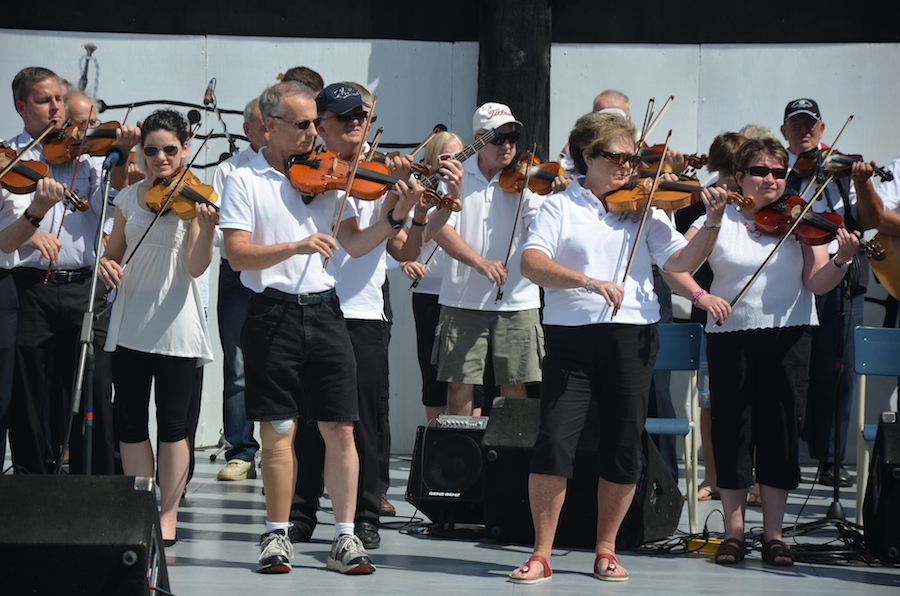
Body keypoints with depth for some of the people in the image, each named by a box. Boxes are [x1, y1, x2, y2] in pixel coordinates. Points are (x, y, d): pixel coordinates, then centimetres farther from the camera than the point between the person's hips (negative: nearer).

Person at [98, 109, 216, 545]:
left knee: (172, 423, -1)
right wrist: (106, 263, -5)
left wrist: (207, 229, -32)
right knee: (129, 420, 5)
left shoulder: (191, 197, -5)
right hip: (129, 324, 4)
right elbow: (113, 252, 18)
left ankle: (168, 516, 6)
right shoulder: (129, 198, 8)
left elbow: (195, 267, -14)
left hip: (175, 325, -4)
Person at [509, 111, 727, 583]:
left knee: (624, 450, 4)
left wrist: (712, 224, -15)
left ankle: (606, 551, 18)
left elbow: (680, 261, 1)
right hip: (571, 335, -2)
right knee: (553, 443, -9)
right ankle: (541, 554, 2)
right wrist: (588, 281, -24)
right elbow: (531, 264, -11)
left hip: (632, 337, 2)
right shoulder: (560, 207, 4)